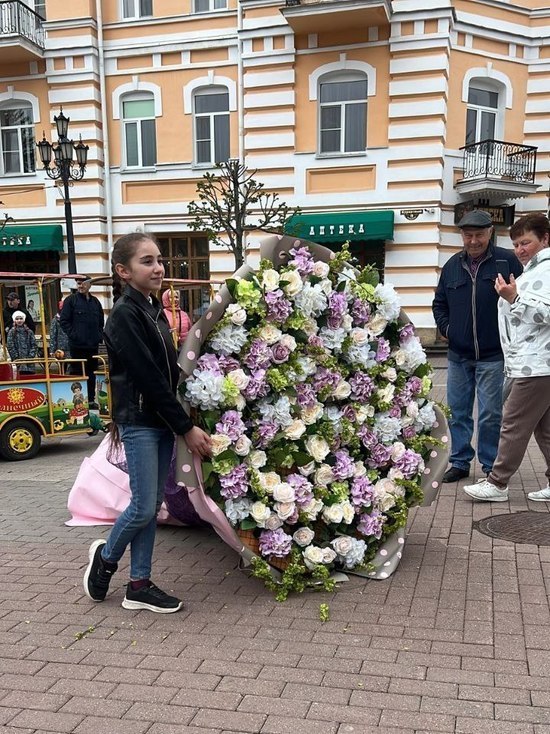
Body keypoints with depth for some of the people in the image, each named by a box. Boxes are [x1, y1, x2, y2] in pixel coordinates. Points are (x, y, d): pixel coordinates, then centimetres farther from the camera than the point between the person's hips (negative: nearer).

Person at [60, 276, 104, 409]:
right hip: (77, 345, -5)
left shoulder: (95, 301, 13)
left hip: (93, 344, 5)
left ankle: (91, 399, 17)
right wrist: (73, 335, -12)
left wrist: (99, 335, 9)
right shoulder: (71, 300, -1)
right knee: (76, 372, -1)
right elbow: (64, 321, -5)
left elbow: (101, 321, 22)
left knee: (91, 373, 9)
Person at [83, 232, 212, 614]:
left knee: (153, 506, 10)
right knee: (144, 507, -2)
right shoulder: (125, 315, -14)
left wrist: (180, 422, 8)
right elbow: (148, 378, -18)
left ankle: (139, 586, 20)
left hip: (162, 421, 8)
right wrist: (186, 427, -15)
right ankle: (105, 557, 25)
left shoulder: (153, 309, 12)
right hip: (140, 423, -8)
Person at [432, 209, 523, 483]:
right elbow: (439, 303, 20)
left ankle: (491, 467, 14)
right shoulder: (453, 265, 9)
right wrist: (445, 328, 6)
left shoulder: (507, 261, -4)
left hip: (493, 356, -4)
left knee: (490, 415, 0)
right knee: (458, 412, 10)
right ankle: (459, 462, 23)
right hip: (458, 355, 4)